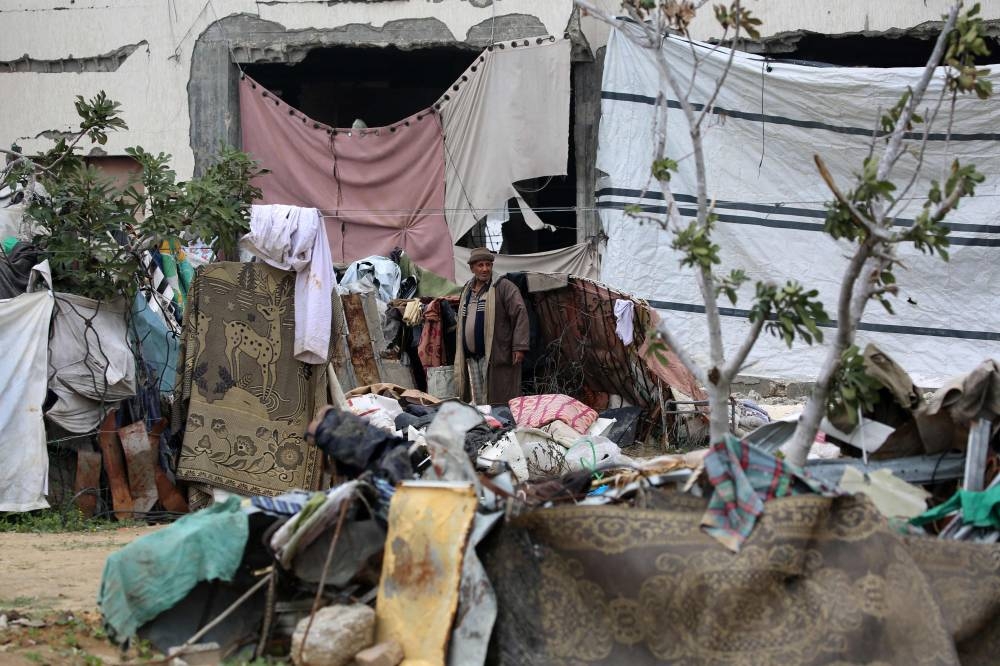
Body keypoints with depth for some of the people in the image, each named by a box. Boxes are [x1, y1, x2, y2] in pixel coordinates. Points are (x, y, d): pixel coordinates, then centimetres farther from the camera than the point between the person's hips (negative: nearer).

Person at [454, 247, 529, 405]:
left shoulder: (504, 287, -3)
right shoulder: (467, 290, 19)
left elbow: (520, 314, -11)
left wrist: (519, 346, -19)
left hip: (495, 356, -7)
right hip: (470, 359, 7)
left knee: (499, 403, -6)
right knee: (476, 402, 8)